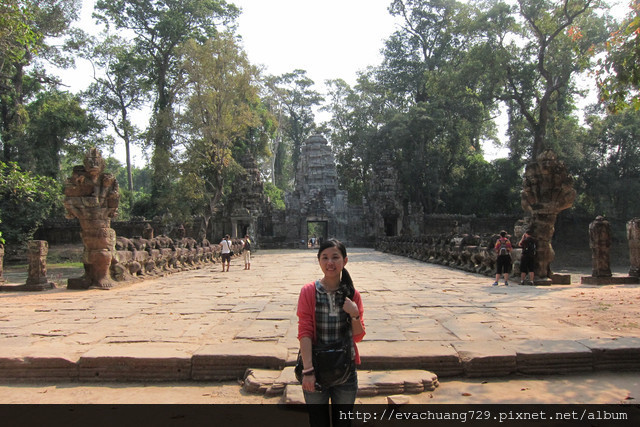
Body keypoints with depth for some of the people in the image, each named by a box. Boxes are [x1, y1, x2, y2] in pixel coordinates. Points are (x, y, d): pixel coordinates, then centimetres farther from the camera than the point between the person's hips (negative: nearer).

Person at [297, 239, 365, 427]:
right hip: (316, 369, -2)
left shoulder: (352, 294, -1)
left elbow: (358, 337, 2)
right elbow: (304, 332, -11)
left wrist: (355, 314, -16)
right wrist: (308, 370, -18)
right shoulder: (309, 291, -8)